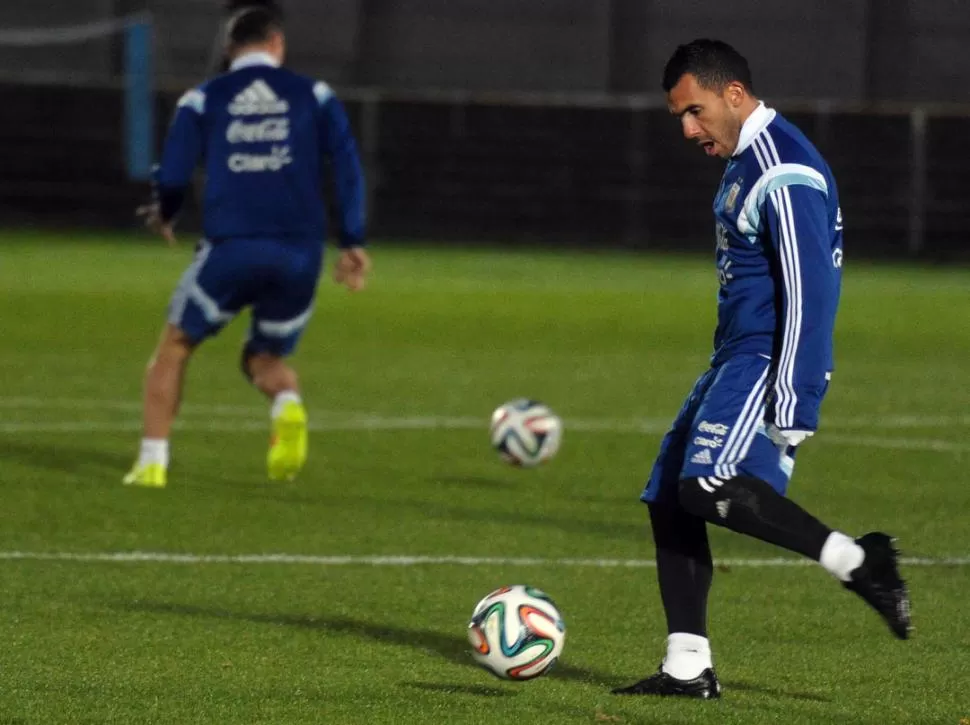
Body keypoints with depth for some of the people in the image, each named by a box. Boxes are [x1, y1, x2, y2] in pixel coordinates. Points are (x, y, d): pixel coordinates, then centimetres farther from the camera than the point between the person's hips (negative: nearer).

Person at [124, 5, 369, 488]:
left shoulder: (203, 100, 8)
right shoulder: (313, 96, 11)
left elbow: (172, 178, 3)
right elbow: (347, 168, 2)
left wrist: (163, 216, 24)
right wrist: (353, 243, 4)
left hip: (230, 248, -2)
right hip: (299, 251, 2)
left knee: (174, 348, 16)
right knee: (264, 358, 20)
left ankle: (152, 462, 5)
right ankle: (288, 404, -16)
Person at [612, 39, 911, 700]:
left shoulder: (784, 175, -16)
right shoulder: (743, 162, 16)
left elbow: (810, 296, -21)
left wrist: (792, 415, -24)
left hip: (768, 365, -10)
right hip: (735, 361, 10)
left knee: (707, 485, -26)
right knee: (668, 501, 6)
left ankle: (857, 563, -19)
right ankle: (688, 667, 8)